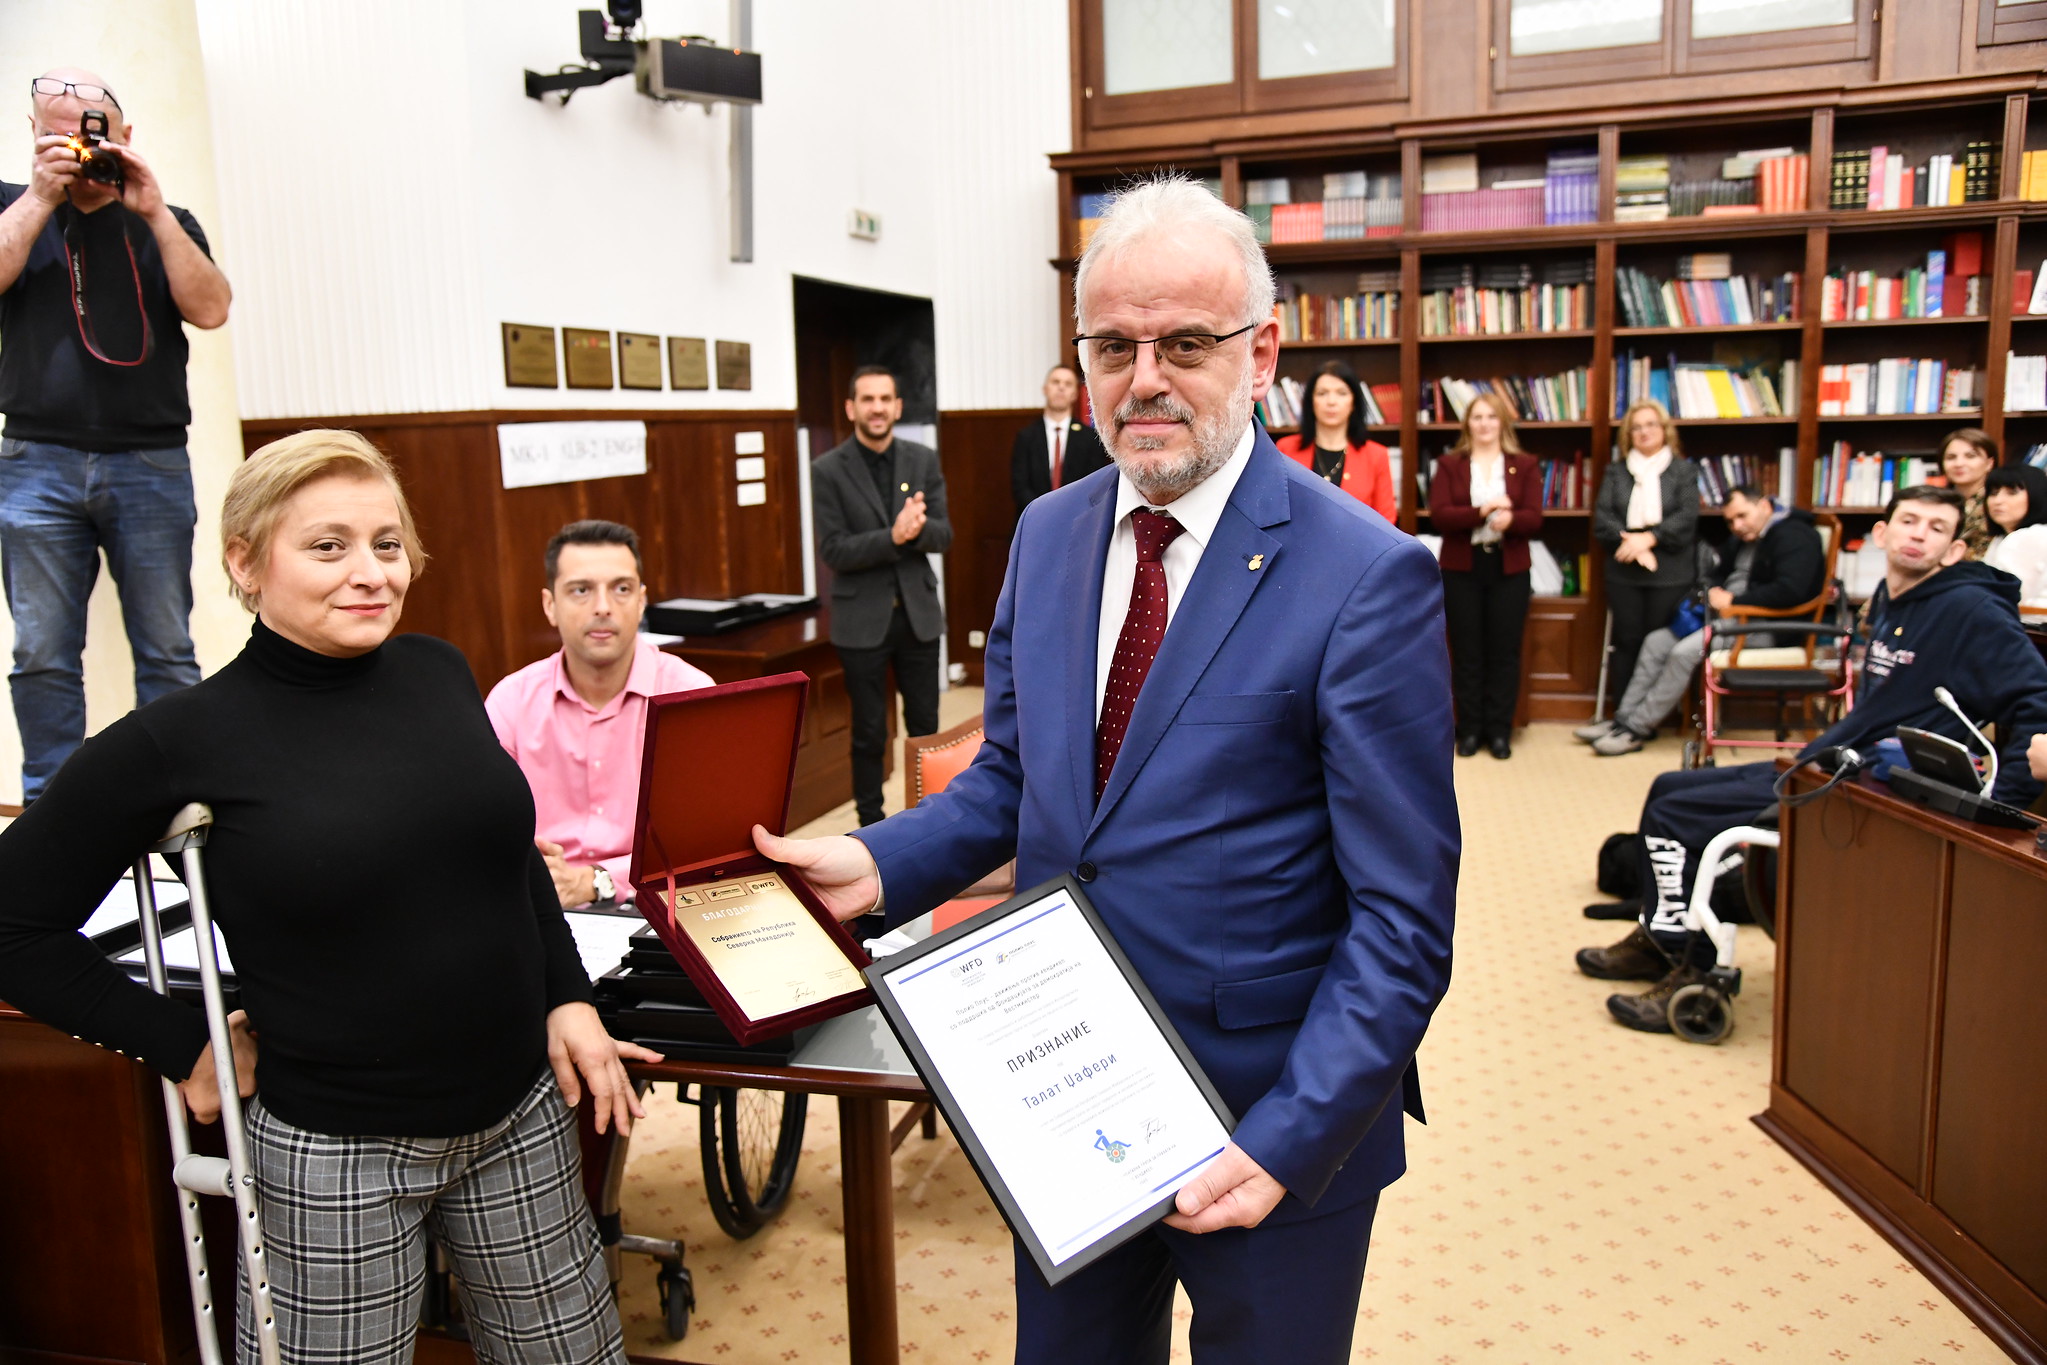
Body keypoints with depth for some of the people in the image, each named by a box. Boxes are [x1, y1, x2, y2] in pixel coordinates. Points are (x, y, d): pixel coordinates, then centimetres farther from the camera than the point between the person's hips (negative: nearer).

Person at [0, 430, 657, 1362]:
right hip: (332, 1149, -4)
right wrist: (181, 1046, -6)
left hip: (522, 1113, 4)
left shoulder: (438, 672, -1)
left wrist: (568, 997, 5)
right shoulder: (178, 742, -14)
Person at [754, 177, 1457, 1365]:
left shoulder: (1368, 577, -18)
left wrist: (1288, 1139, -21)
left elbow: (1402, 919, -16)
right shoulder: (1046, 534, 1)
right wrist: (882, 863, -7)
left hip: (1274, 1122, -5)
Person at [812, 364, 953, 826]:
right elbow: (834, 550, -12)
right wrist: (893, 536, -26)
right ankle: (871, 826, 21)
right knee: (869, 733, 7)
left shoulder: (924, 460, 3)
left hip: (918, 613, 3)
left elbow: (944, 536, 0)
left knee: (925, 725, 11)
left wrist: (918, 527, -23)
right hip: (862, 618, -3)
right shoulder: (829, 470, -6)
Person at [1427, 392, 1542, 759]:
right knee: (1466, 651, 3)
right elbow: (1438, 515, -9)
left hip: (1509, 570, 1)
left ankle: (1499, 730, 10)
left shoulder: (1525, 465, 6)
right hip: (1461, 569, 0)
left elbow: (1534, 518, -5)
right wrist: (1482, 511, -23)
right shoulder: (1449, 465, 4)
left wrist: (1509, 520, -27)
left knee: (1504, 651, 3)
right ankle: (1469, 729, 11)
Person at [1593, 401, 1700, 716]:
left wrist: (1649, 538, -18)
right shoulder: (1615, 471, 13)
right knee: (1627, 642, 3)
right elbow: (1601, 517, 1)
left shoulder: (1684, 470, 8)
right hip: (1623, 572, 2)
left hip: (1670, 573, -2)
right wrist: (1630, 542, -15)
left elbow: (1687, 517, -5)